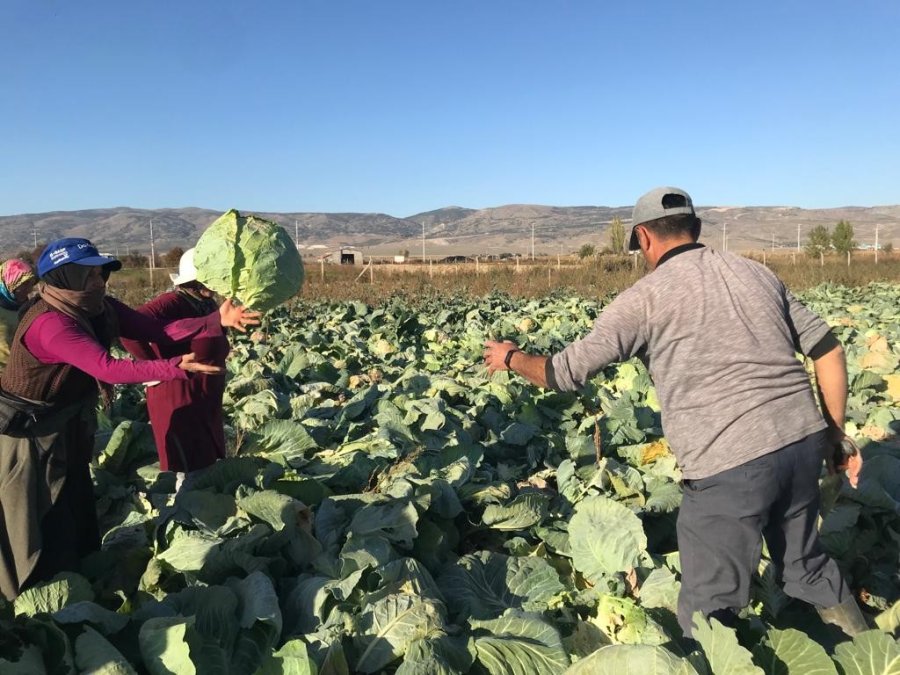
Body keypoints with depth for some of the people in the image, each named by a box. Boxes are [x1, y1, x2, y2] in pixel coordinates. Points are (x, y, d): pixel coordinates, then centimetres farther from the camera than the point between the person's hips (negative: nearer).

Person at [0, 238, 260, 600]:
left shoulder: (101, 309, -4)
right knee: (39, 532, 5)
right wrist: (178, 367, -51)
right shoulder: (49, 323, -30)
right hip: (29, 438, -9)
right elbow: (107, 368, -40)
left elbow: (159, 331, -13)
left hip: (68, 431, 9)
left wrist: (218, 321, -25)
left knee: (78, 521, 20)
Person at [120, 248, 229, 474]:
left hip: (206, 403, 9)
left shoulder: (208, 305, 6)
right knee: (189, 471, 3)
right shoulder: (172, 304, -21)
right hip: (179, 402, -9)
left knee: (211, 465, 20)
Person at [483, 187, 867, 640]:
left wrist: (511, 358, 14)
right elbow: (828, 349, 12)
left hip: (730, 464, -7)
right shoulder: (755, 273, 12)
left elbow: (566, 372, -5)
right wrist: (835, 432, 21)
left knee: (707, 613, 8)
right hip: (803, 442, 7)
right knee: (806, 565, 31)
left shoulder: (646, 297, -5)